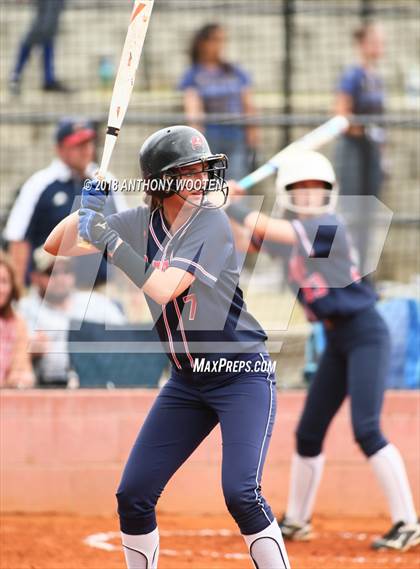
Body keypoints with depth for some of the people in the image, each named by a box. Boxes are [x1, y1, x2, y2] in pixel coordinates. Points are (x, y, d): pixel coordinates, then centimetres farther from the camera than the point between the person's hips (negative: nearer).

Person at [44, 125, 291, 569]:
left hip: (243, 377, -6)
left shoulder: (211, 223, -17)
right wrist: (86, 210, -13)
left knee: (241, 494, -21)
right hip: (186, 383, 6)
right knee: (132, 497, 3)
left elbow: (163, 289, -28)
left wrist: (110, 241, -24)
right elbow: (57, 247, 5)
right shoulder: (143, 222, 1)